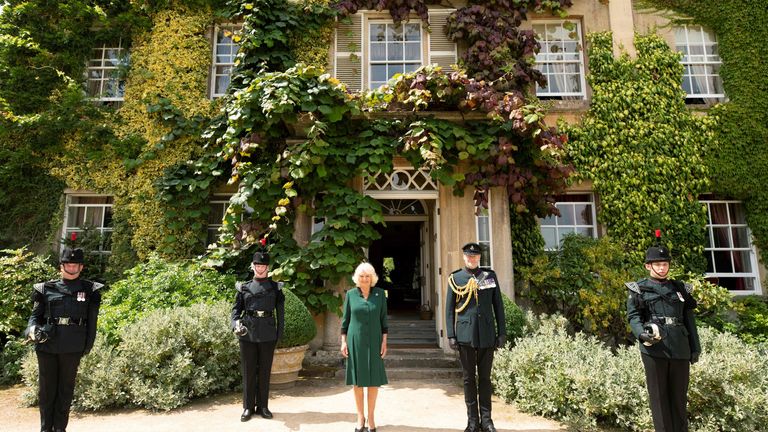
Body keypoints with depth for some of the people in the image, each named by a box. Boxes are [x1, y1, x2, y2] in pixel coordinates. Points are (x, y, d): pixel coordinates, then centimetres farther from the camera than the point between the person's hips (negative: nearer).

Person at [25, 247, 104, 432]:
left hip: (72, 348, -1)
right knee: (47, 388, 10)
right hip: (46, 346, 1)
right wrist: (33, 330, -11)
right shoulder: (46, 289, 6)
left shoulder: (89, 290, 3)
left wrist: (88, 345, 2)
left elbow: (92, 321, 4)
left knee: (66, 389, 8)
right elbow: (36, 315, 9)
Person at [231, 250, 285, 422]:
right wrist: (235, 323, -15)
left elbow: (280, 312, 4)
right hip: (248, 334, 0)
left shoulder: (275, 287, 5)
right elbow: (236, 308, 4)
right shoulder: (244, 287, 7)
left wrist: (280, 333, -1)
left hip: (268, 335, 0)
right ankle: (248, 407, 19)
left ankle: (263, 406, 21)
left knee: (264, 371, 8)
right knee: (248, 371, 7)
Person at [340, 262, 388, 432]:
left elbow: (383, 319, 2)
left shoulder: (380, 293, 0)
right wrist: (343, 341, 0)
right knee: (357, 381, 7)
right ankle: (360, 417, 20)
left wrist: (384, 341, -2)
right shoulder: (351, 294, 0)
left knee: (374, 380, 5)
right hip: (355, 341, 0)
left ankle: (371, 418, 18)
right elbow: (345, 319, 4)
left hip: (373, 342, 0)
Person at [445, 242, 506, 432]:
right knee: (469, 378, 7)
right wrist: (450, 335, -3)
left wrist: (502, 332, 4)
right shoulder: (455, 278, 2)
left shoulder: (490, 275, 5)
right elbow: (449, 309, 3)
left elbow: (498, 305, 7)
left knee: (485, 377, 10)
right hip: (465, 335, -1)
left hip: (487, 335, 1)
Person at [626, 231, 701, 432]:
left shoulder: (680, 288, 16)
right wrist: (642, 333, -23)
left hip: (680, 349, 4)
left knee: (679, 396, 11)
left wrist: (695, 348, 12)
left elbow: (689, 321, 16)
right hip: (654, 349, -4)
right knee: (659, 396, 3)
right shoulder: (638, 289, 4)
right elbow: (633, 315, -4)